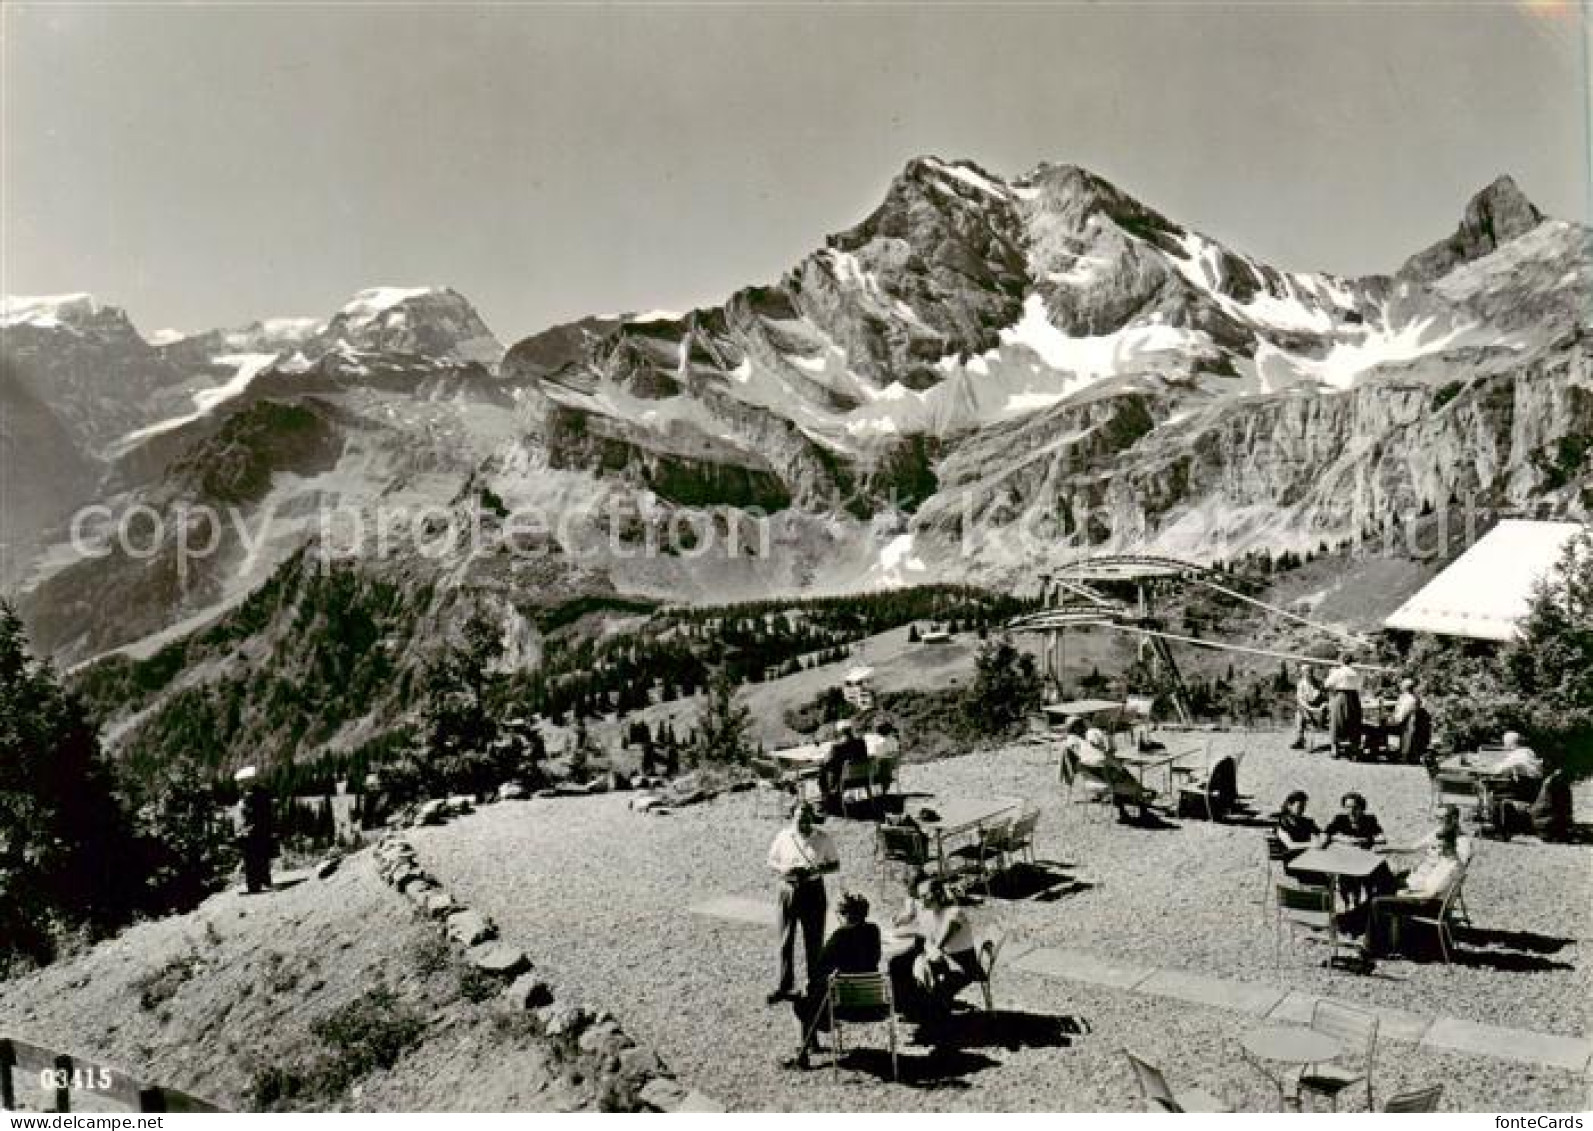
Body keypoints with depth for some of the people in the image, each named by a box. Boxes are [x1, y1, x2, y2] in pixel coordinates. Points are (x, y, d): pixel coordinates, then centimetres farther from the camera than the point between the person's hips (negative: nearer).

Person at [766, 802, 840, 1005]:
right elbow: (771, 862, 7)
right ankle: (785, 985, 18)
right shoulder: (783, 837, -1)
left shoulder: (823, 838, -3)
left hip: (814, 891, -1)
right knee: (786, 941, 5)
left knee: (814, 942, 5)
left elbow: (836, 864, 4)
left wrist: (819, 869, -16)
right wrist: (785, 869, -14)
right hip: (789, 891, 1)